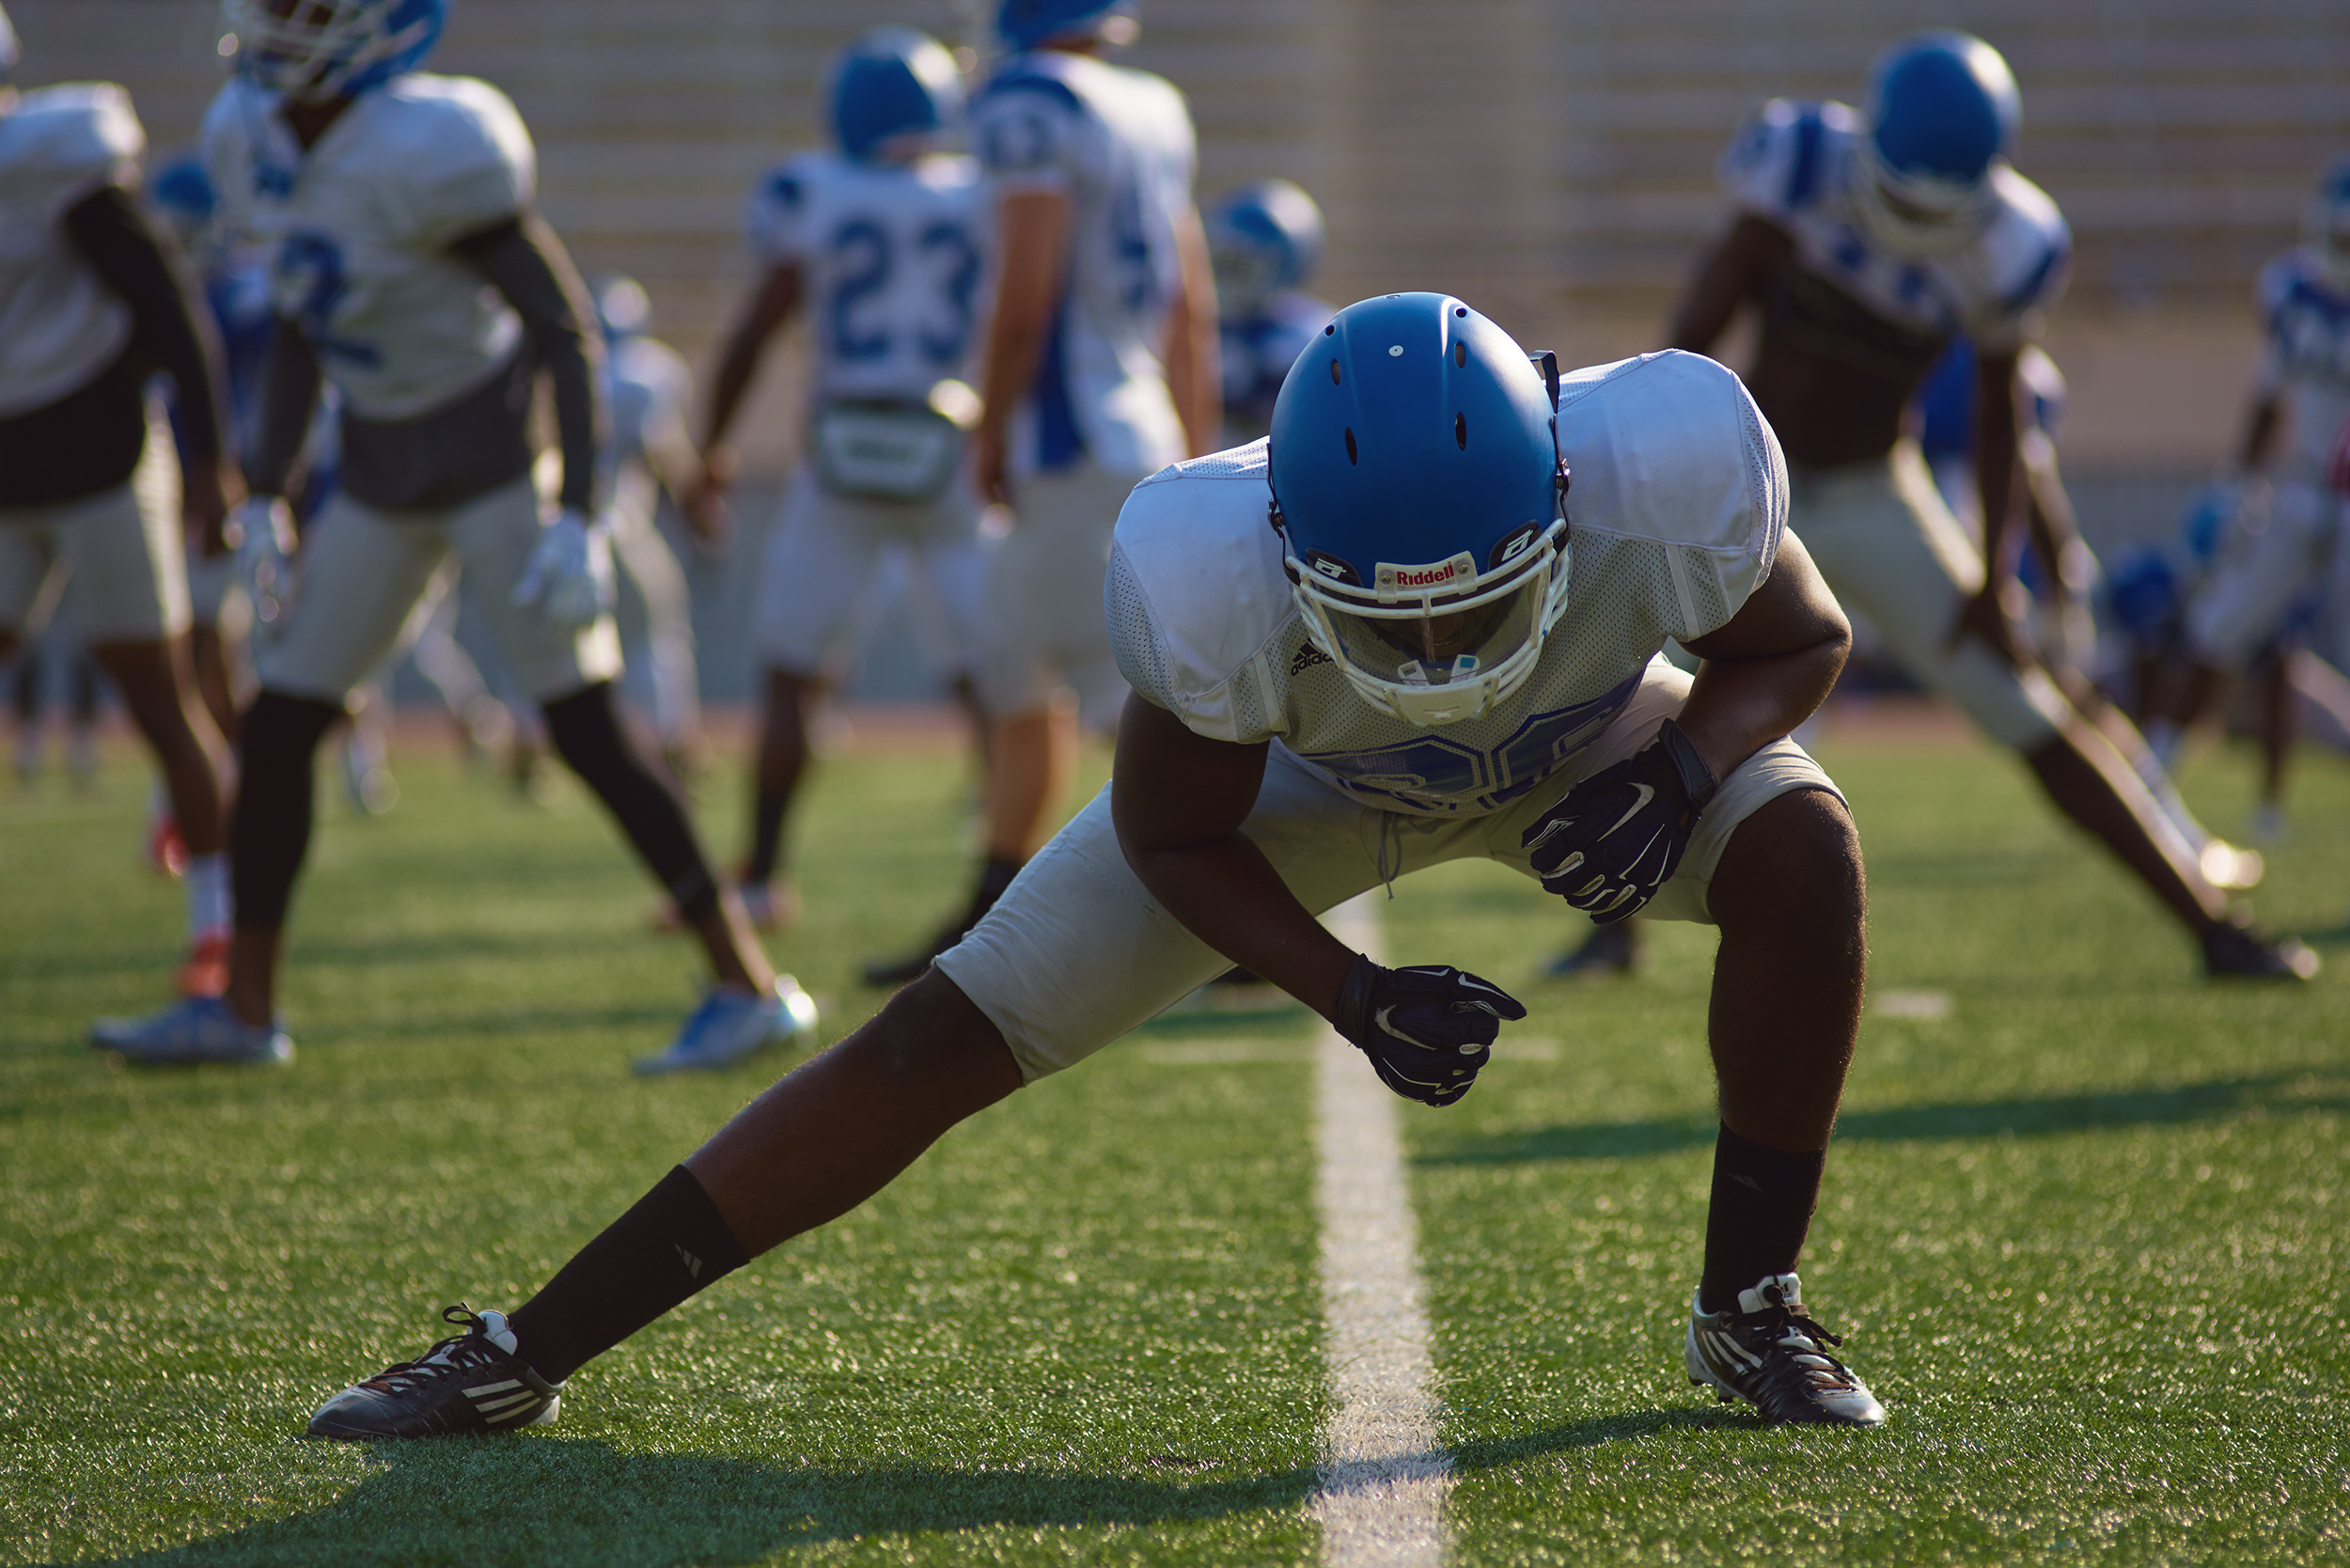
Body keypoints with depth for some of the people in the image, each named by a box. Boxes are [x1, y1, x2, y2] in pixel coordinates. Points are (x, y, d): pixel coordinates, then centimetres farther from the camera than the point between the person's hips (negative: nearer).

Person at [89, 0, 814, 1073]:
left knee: (587, 734, -10)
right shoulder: (255, 141, 2)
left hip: (489, 452, -8)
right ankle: (245, 1007, 18)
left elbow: (566, 329, -19)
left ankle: (750, 987, -4)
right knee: (276, 731, 8)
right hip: (382, 469, 8)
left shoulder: (423, 154, -23)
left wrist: (578, 517, -24)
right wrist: (266, 495, 13)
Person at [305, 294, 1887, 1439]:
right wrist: (1354, 999, -30)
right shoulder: (1214, 585, -41)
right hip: (1300, 769, -1)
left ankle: (1750, 1310, -6)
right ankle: (521, 1354, 1)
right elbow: (1173, 835, -19)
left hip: (1583, 740, 1)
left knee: (1803, 851, -28)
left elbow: (1796, 645, -16)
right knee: (943, 1042, -9)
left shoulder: (1662, 482, -41)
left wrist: (1677, 770, -35)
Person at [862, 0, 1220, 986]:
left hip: (1072, 448, -9)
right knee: (1018, 681, 18)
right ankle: (987, 925, 25)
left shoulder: (1034, 107, -15)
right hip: (1139, 427, 9)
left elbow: (1025, 295, -19)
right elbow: (1191, 305, 16)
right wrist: (1196, 459, 22)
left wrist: (990, 432, -6)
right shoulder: (1152, 114, 11)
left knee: (1134, 699, -8)